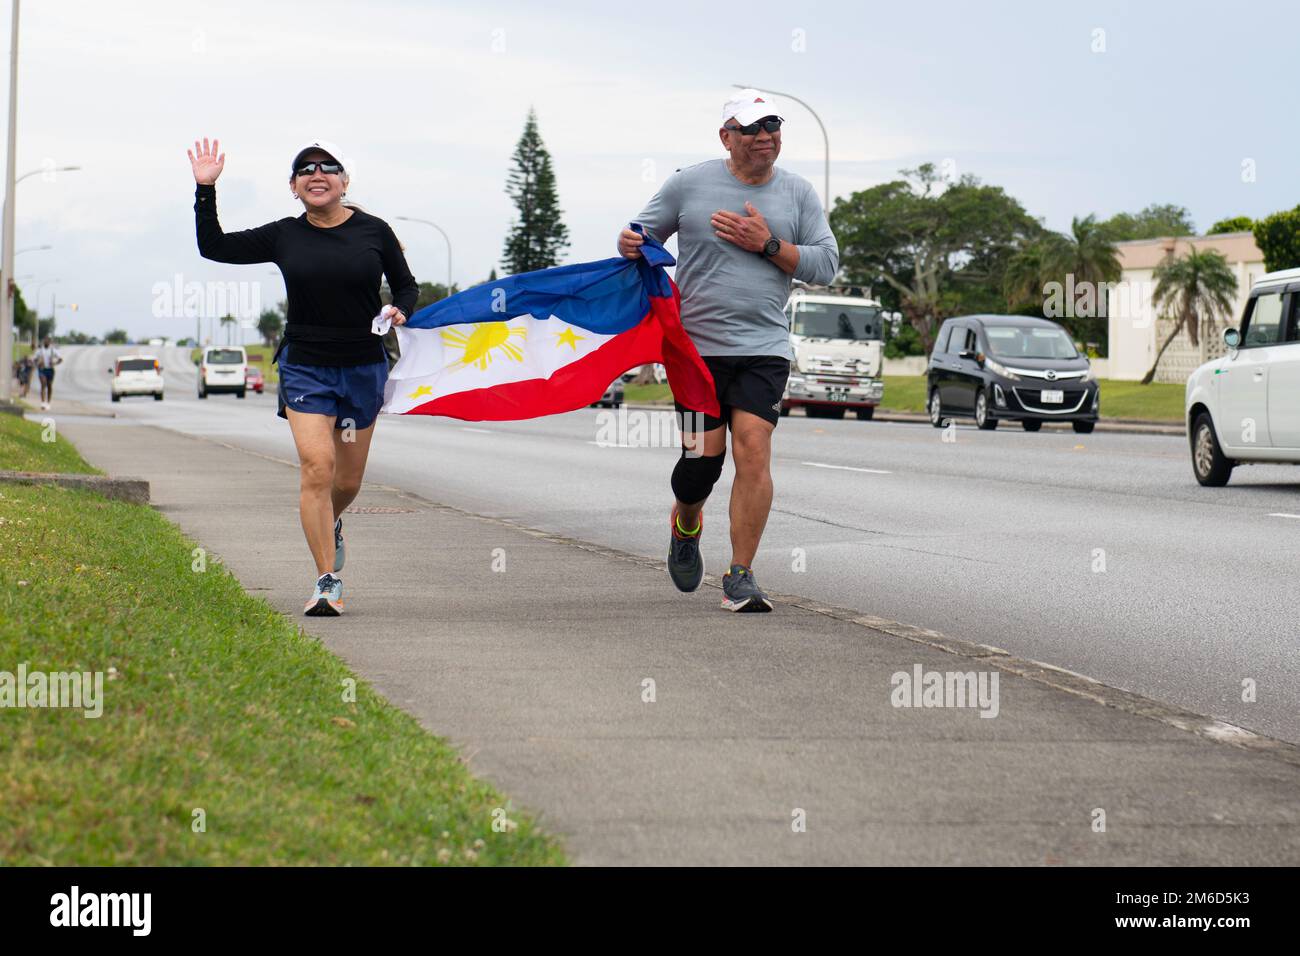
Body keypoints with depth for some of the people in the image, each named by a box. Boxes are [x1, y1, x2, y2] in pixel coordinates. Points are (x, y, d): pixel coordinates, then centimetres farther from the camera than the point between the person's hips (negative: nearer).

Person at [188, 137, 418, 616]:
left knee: (348, 479, 11)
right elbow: (213, 247, 4)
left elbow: (405, 284, 11)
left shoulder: (374, 231, -1)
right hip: (305, 367, -1)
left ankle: (331, 524, 47)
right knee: (317, 467, -16)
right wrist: (205, 190, -5)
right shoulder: (283, 236, 0)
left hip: (363, 369, 1)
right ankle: (328, 581, -12)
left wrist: (400, 311, -10)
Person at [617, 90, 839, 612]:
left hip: (764, 348, 1)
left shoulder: (798, 193, 7)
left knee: (753, 452, -13)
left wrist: (768, 245, -10)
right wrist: (630, 243, -15)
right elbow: (642, 233, 9)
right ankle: (686, 524, 34)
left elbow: (825, 264, 4)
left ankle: (740, 577, -6)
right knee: (703, 456, -1)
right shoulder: (689, 183, 3)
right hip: (697, 344, -1)